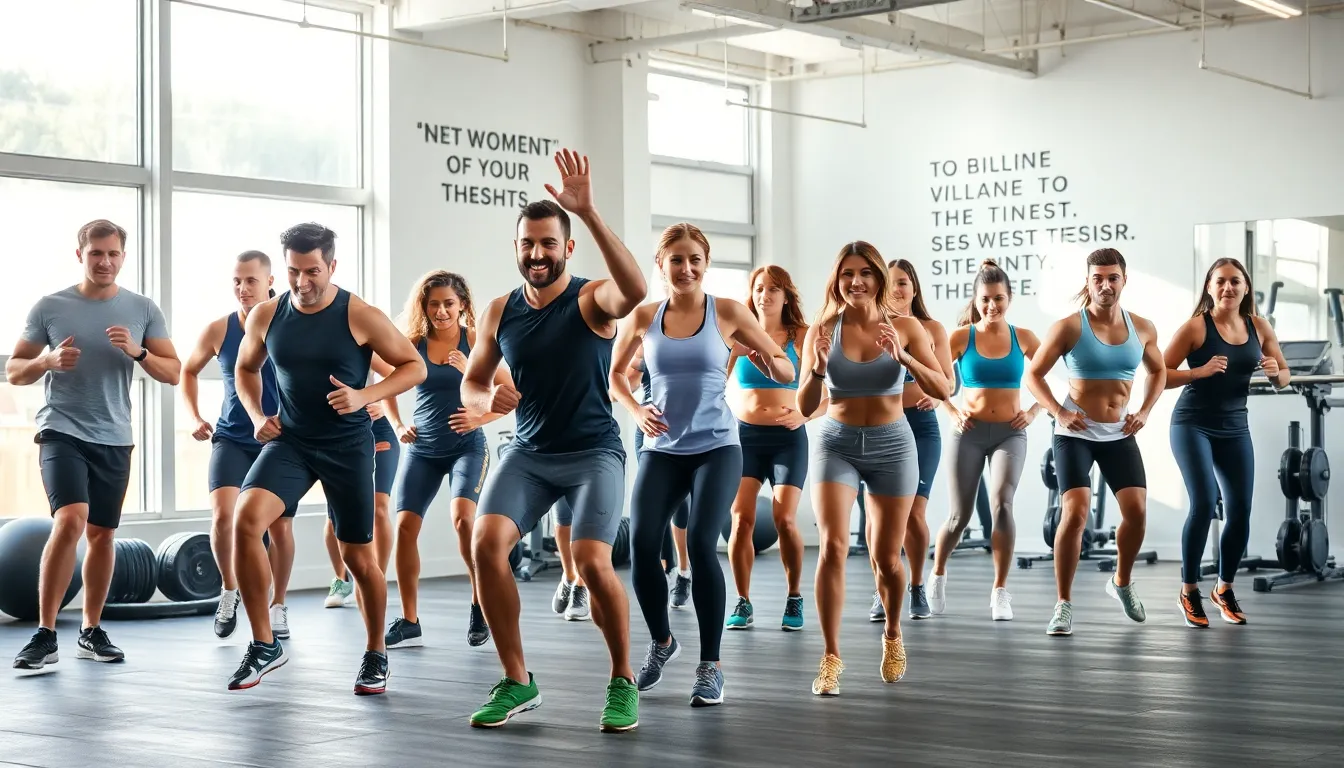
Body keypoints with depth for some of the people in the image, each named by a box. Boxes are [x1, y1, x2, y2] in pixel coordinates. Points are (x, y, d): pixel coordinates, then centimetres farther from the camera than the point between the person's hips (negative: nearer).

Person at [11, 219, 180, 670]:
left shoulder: (143, 310, 4)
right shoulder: (50, 308, -1)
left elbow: (173, 374, 3)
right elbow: (14, 373, 4)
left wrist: (137, 352, -15)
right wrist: (47, 361, -16)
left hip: (114, 438, 3)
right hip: (62, 430, -3)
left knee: (102, 533, 9)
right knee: (70, 520, -21)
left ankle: (91, 632, 22)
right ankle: (45, 634, -13)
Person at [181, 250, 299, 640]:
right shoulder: (218, 330, -3)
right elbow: (189, 371, 15)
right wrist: (195, 418, 5)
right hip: (232, 439, 1)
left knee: (280, 527, 6)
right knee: (222, 514, -20)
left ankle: (277, 608, 27)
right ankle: (230, 590, 5)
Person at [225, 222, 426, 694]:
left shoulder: (360, 317, -11)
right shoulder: (266, 316, -2)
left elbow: (415, 367, -5)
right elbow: (246, 368, 17)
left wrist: (364, 397, -19)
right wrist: (257, 416, 1)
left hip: (347, 446, -2)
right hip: (289, 441, 2)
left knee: (358, 557, 5)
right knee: (246, 519, -23)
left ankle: (376, 655, 29)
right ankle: (264, 645, -10)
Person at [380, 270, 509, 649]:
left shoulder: (474, 341, -5)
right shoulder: (413, 343, 1)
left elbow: (509, 391, -4)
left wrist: (479, 419, -17)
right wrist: (398, 426, 2)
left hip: (467, 446, -3)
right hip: (421, 448, 3)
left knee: (463, 517, -24)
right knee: (405, 525, -6)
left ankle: (481, 603, -4)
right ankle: (409, 622, 5)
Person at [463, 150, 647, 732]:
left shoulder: (593, 299, -10)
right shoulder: (499, 311, 4)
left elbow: (635, 290, -35)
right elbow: (470, 384, 14)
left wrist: (588, 213, -42)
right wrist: (488, 400, -12)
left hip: (594, 453, -4)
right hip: (528, 453, 4)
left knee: (592, 562, -21)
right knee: (485, 545, -17)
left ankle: (623, 682, 3)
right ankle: (517, 683, -1)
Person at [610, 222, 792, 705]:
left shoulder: (727, 313, -2)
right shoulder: (644, 317, 3)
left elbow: (787, 372, 1)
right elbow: (615, 373, 19)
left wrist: (764, 361, -21)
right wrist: (636, 411, 1)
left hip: (716, 448, -2)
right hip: (662, 449, 2)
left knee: (700, 543, -19)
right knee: (642, 544, -13)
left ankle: (710, 666, -5)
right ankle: (661, 642, 15)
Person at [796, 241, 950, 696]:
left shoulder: (905, 328, -5)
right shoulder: (823, 330, -5)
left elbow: (943, 390, -11)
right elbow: (804, 407, -5)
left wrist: (903, 357, -26)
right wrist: (816, 369, -25)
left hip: (892, 445, 0)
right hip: (836, 445, 0)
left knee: (887, 558, 8)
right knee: (833, 546, -17)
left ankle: (893, 636, 36)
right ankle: (831, 657, -9)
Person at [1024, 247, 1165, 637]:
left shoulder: (1143, 329, 2)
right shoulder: (1069, 327, -10)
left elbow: (1158, 372, 20)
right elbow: (1034, 374, -4)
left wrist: (1145, 411, 6)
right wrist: (1059, 413, -16)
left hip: (1119, 434, 4)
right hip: (1076, 433, -4)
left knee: (1137, 511, -4)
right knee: (1075, 513, -17)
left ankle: (1122, 582, 25)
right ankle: (1064, 604, -7)